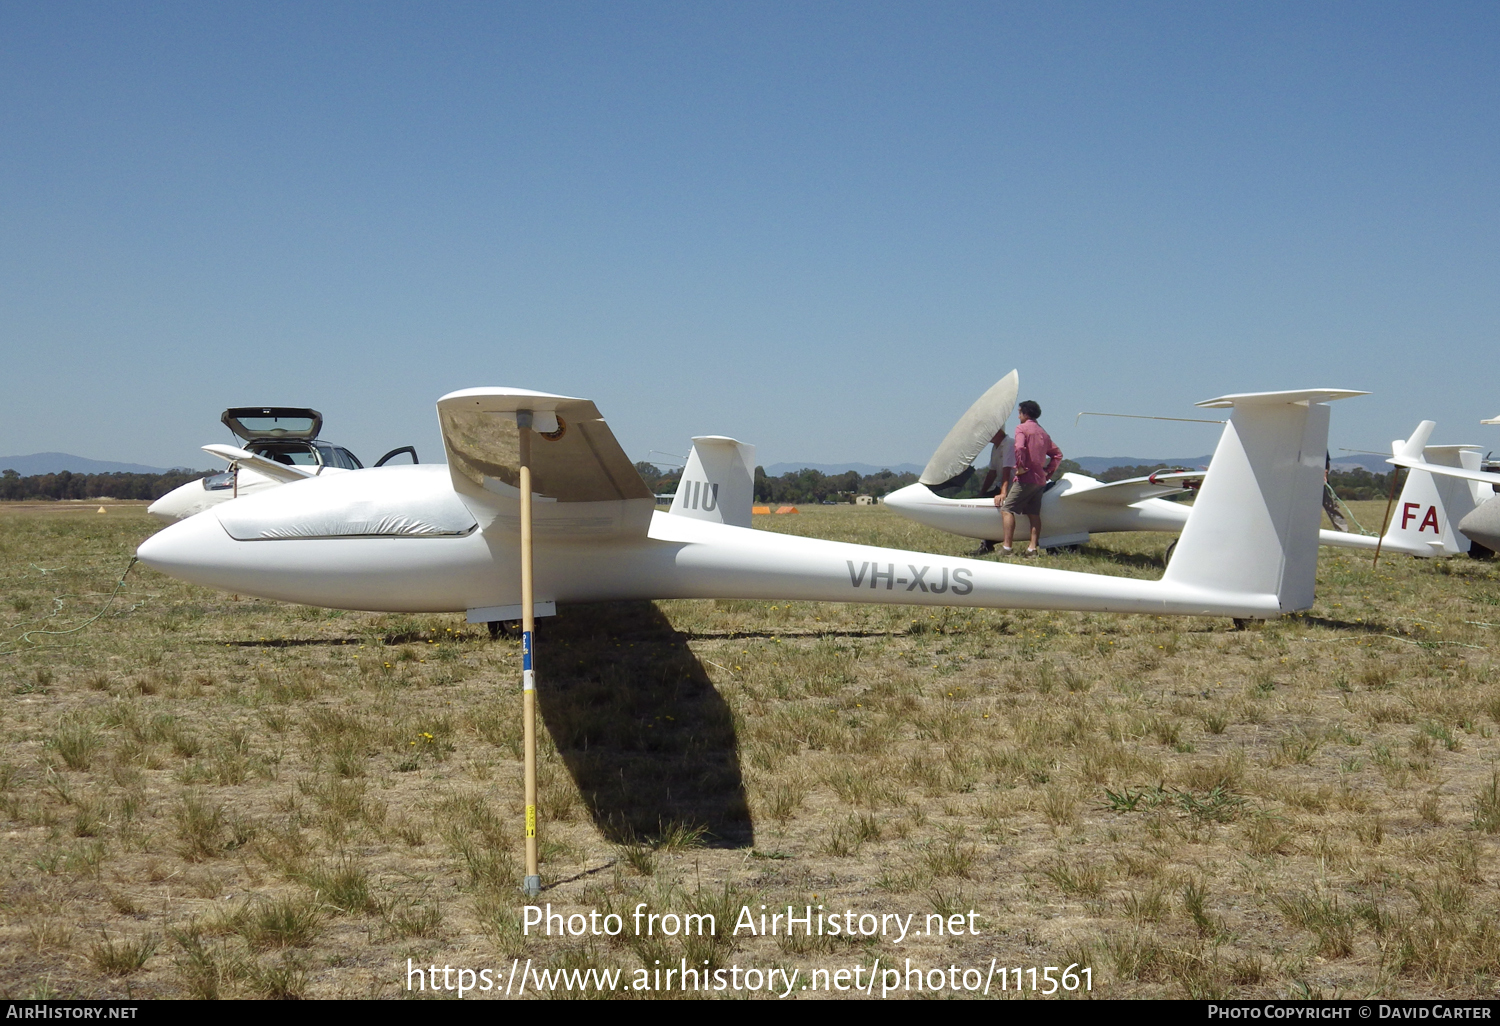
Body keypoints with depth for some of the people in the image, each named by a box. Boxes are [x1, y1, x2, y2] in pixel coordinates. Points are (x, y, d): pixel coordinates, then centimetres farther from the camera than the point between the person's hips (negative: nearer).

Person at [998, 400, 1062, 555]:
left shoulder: (1022, 429, -4)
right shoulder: (1043, 433, 19)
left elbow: (1019, 448, -23)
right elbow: (1057, 454, 20)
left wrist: (1020, 467, -15)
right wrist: (1048, 471, 16)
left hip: (1025, 478, -8)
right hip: (1040, 480, 8)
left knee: (1006, 509, -6)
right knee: (1034, 514, 8)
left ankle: (1007, 547, -14)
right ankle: (1032, 548, 1)